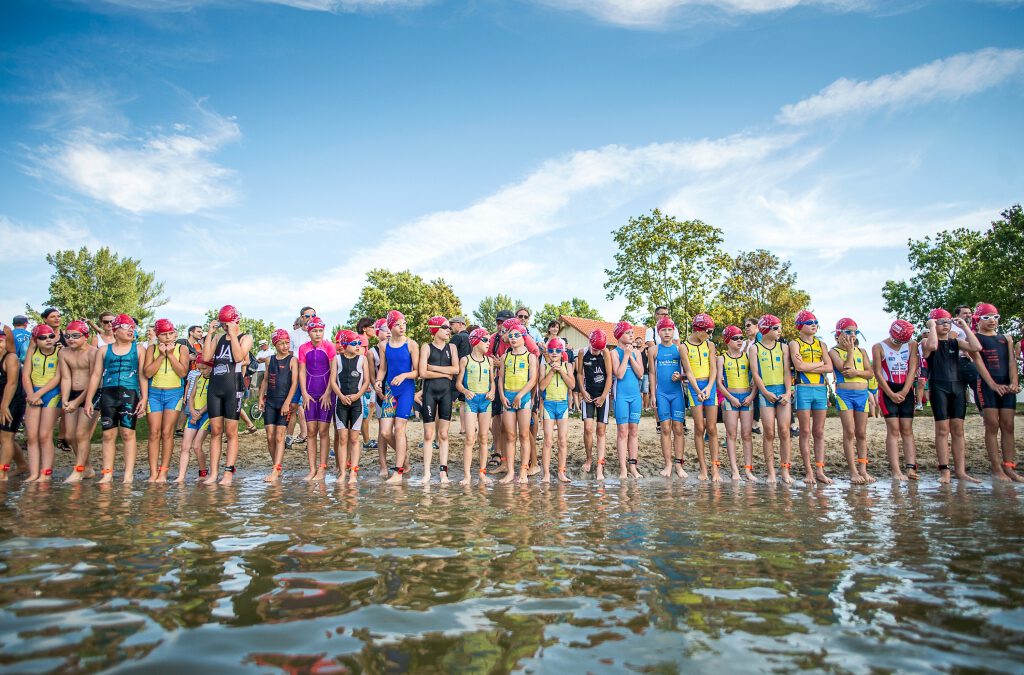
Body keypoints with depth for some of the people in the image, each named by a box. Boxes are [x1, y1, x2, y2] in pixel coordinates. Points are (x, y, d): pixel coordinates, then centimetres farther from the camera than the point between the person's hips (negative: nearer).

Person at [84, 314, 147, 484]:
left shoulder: (138, 349, 10)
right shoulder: (104, 350, 13)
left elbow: (143, 375, 6)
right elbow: (96, 375, 13)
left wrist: (144, 398, -3)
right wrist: (89, 400, 8)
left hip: (130, 394, -2)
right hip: (108, 394, 2)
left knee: (128, 432, -7)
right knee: (108, 434, 2)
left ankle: (129, 474, -5)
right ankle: (107, 473, 7)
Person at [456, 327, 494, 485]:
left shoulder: (488, 361, 10)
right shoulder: (465, 360, 0)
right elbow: (458, 383, 0)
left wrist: (492, 392, -5)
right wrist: (466, 391, -19)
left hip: (486, 400, 4)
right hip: (471, 400, -4)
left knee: (484, 439, 6)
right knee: (470, 439, -8)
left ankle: (483, 473, 12)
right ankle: (466, 475, -4)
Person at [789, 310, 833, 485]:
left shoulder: (821, 344, 14)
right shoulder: (795, 343, 2)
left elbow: (829, 368, 1)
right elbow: (799, 366, -14)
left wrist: (807, 366, -10)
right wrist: (820, 363, -3)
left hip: (821, 389, 4)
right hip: (803, 389, -4)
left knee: (819, 432, 5)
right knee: (805, 432, -1)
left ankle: (819, 471, 9)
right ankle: (808, 472, 3)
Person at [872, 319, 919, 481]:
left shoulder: (912, 344, 6)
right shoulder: (879, 347, -1)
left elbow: (913, 369, 0)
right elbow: (878, 373, -5)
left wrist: (904, 392, -9)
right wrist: (891, 394, -12)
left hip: (906, 390, 3)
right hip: (887, 390, -3)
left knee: (907, 429, 0)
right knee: (893, 430, -8)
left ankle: (911, 467, -4)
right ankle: (896, 470, -11)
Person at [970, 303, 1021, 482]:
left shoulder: (1006, 338, 19)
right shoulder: (974, 338, 4)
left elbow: (1012, 360, 6)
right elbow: (978, 361, -7)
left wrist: (1014, 382, -11)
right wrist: (992, 384, -18)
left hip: (1006, 385, 5)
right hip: (986, 384, -5)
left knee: (1008, 426, 2)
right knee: (992, 425, -6)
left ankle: (1008, 468, 4)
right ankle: (997, 470, -5)